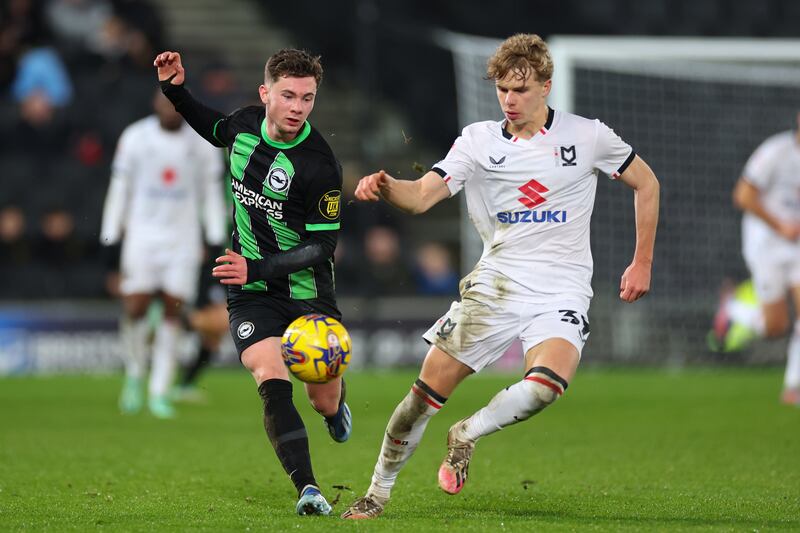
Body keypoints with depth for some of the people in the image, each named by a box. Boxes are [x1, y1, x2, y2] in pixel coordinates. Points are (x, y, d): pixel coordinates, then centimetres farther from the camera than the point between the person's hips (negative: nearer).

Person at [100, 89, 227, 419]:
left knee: (173, 311, -5)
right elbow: (119, 188, 3)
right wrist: (110, 237, 0)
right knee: (135, 308, -9)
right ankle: (134, 376, 16)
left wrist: (216, 240, 3)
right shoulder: (135, 138, -2)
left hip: (183, 239, 1)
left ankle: (159, 393, 0)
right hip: (141, 234, -1)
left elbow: (211, 192, 9)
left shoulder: (202, 143, 2)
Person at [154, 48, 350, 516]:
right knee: (272, 383, -19)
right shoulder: (247, 123, -5)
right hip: (251, 295, 3)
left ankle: (338, 406, 45)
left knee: (324, 401, 6)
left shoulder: (320, 165, -22)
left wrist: (258, 268, -26)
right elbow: (216, 130, 22)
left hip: (307, 291, -3)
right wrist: (177, 90, 10)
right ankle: (307, 489, -24)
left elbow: (323, 245, -18)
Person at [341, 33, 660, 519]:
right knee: (431, 388, -5)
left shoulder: (586, 136, -1)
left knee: (547, 383, -30)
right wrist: (385, 187, -32)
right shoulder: (479, 139, 2)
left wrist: (642, 262, 9)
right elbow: (422, 196, -9)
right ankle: (379, 492, 13)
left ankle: (467, 434, -3)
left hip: (561, 292, -2)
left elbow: (646, 182, 13)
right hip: (495, 283, 2)